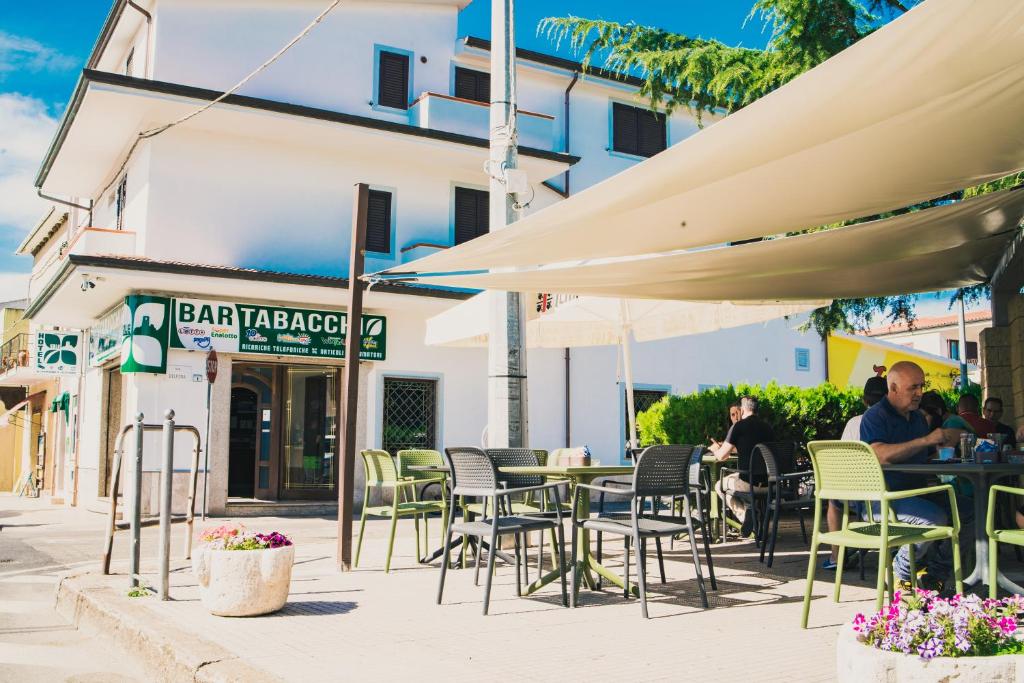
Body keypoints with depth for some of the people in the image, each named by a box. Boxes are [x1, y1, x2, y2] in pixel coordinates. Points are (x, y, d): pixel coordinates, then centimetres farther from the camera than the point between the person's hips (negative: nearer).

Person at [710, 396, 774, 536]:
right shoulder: (767, 427, 10)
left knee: (719, 486, 22)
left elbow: (721, 456, -6)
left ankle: (745, 516, -1)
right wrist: (727, 446, 35)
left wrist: (715, 449, 18)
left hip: (749, 482, -6)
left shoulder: (739, 426, -8)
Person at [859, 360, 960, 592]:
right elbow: (881, 455, -25)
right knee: (935, 518, -29)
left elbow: (926, 457, 24)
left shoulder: (918, 418, 19)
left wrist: (945, 444, 3)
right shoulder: (875, 416, -8)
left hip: (916, 493, 8)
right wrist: (927, 440, -25)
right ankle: (898, 576, -7)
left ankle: (935, 574, 2)